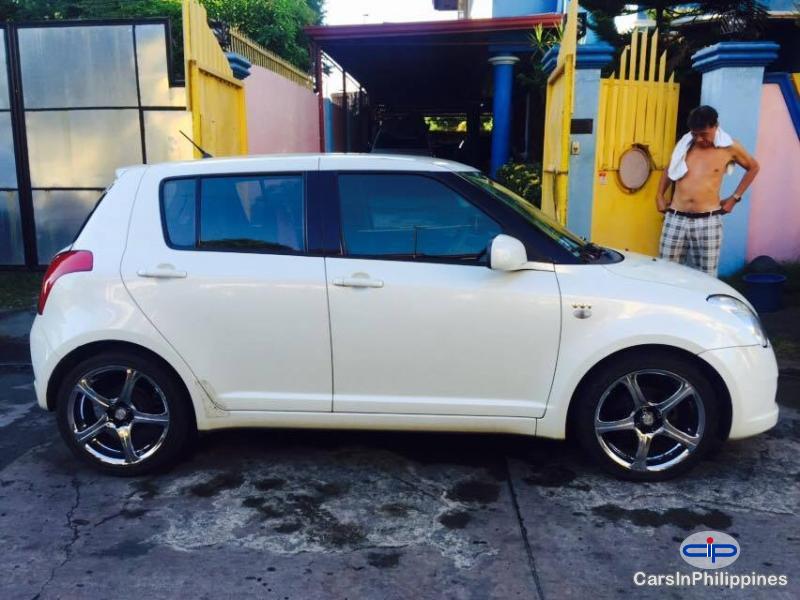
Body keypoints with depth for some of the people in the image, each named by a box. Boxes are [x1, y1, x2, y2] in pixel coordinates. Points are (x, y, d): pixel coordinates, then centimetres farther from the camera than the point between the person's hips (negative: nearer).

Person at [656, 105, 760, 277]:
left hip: (708, 221, -2)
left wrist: (735, 197, 13)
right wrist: (660, 195, 15)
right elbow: (669, 170, 26)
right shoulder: (684, 144, 8)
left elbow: (753, 167, 19)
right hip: (675, 219, 2)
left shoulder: (729, 148, 2)